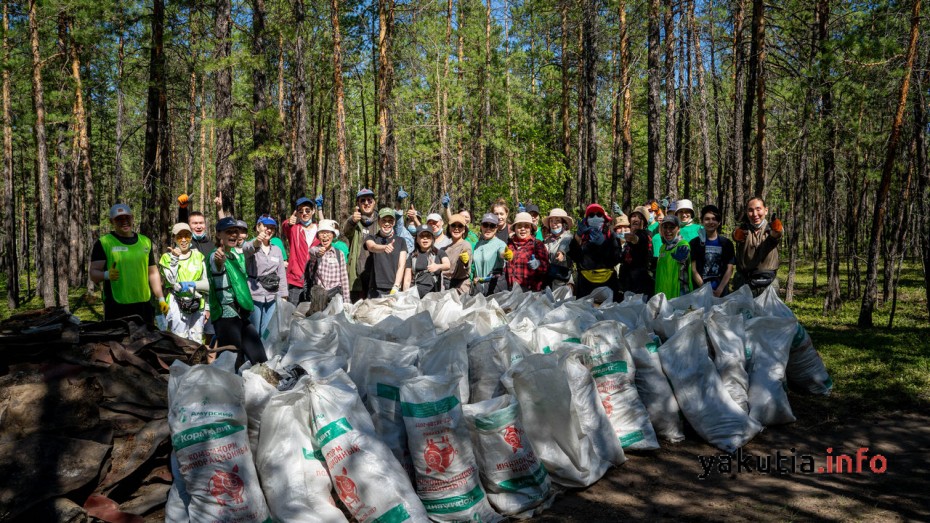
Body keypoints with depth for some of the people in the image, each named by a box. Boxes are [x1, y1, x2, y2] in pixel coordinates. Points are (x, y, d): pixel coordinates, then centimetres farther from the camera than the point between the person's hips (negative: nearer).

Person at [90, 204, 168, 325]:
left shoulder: (145, 241, 16)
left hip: (144, 305, 4)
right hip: (116, 307, -4)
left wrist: (161, 299, 13)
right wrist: (107, 275, -25)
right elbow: (93, 274, -4)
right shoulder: (103, 243, 2)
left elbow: (153, 273, 20)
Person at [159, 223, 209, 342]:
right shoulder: (167, 257, 2)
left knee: (197, 344, 8)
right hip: (177, 307, -3)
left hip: (197, 307, 4)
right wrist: (175, 259, -17)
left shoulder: (199, 256, 11)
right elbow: (173, 283, -13)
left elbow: (208, 284, 10)